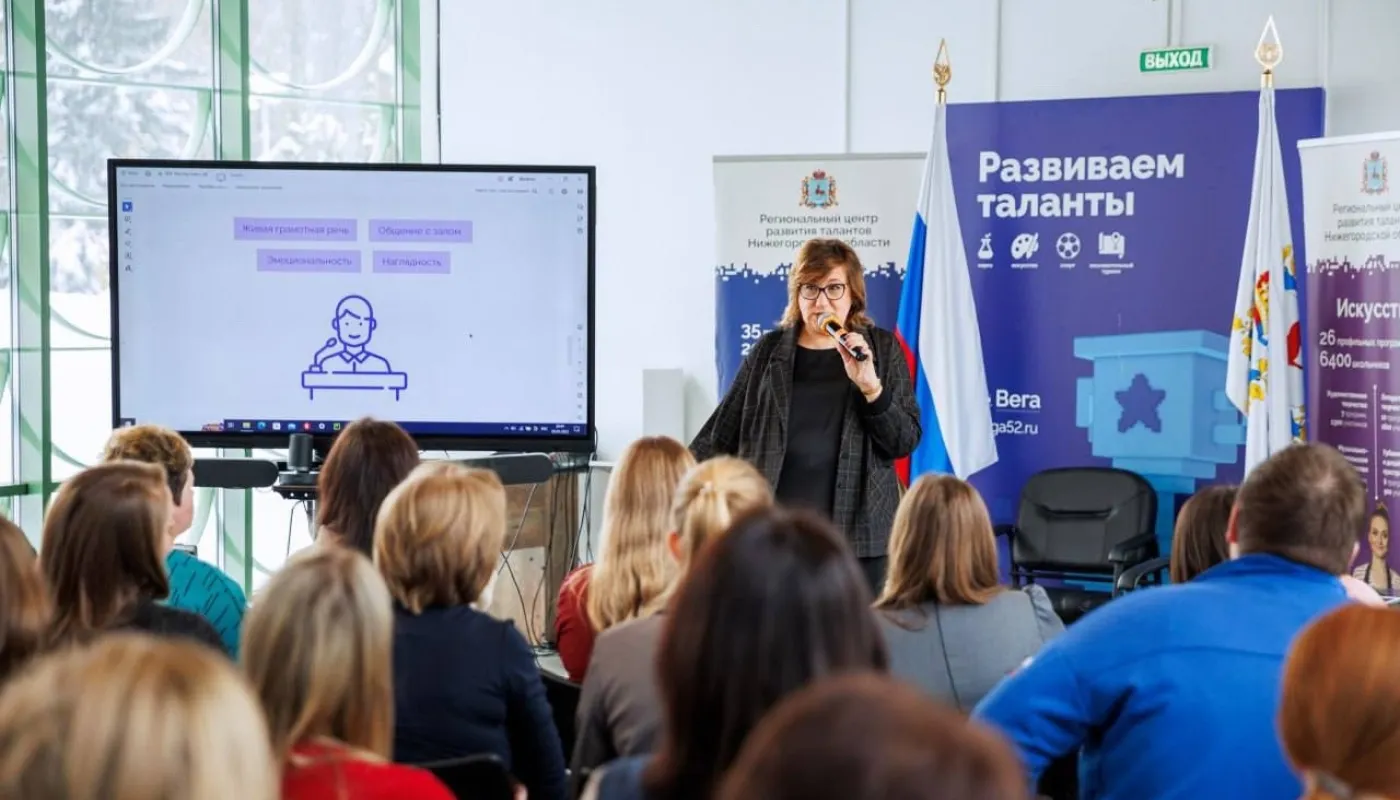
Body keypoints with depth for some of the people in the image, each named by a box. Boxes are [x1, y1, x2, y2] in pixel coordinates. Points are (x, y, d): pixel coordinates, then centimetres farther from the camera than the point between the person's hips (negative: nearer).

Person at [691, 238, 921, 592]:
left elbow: (905, 441, 0)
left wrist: (871, 386, -15)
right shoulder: (770, 350, 9)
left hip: (856, 534, -1)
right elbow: (721, 435, 11)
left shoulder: (882, 349, 6)